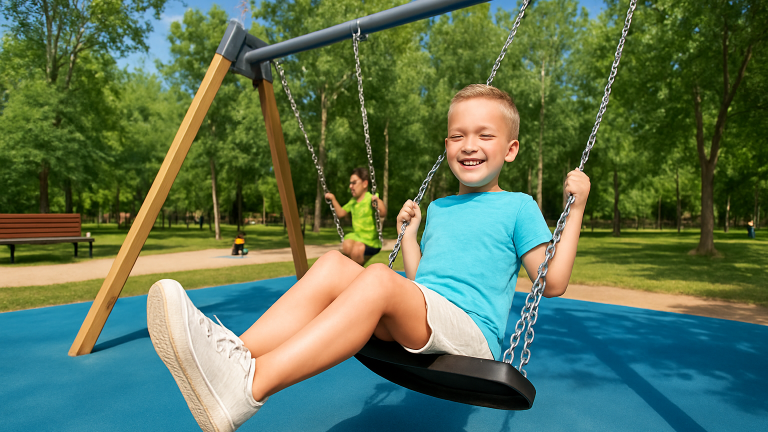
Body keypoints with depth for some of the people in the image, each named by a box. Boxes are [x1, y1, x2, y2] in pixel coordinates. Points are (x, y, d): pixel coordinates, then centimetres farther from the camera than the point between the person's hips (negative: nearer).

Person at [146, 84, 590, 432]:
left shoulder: (518, 206, 8)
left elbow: (553, 283, 2)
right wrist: (410, 230, 22)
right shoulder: (438, 208, 23)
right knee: (334, 264, -19)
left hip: (469, 336, -5)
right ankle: (233, 351, -37)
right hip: (416, 332, 6)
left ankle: (247, 387, -43)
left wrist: (576, 209, -1)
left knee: (380, 278, -33)